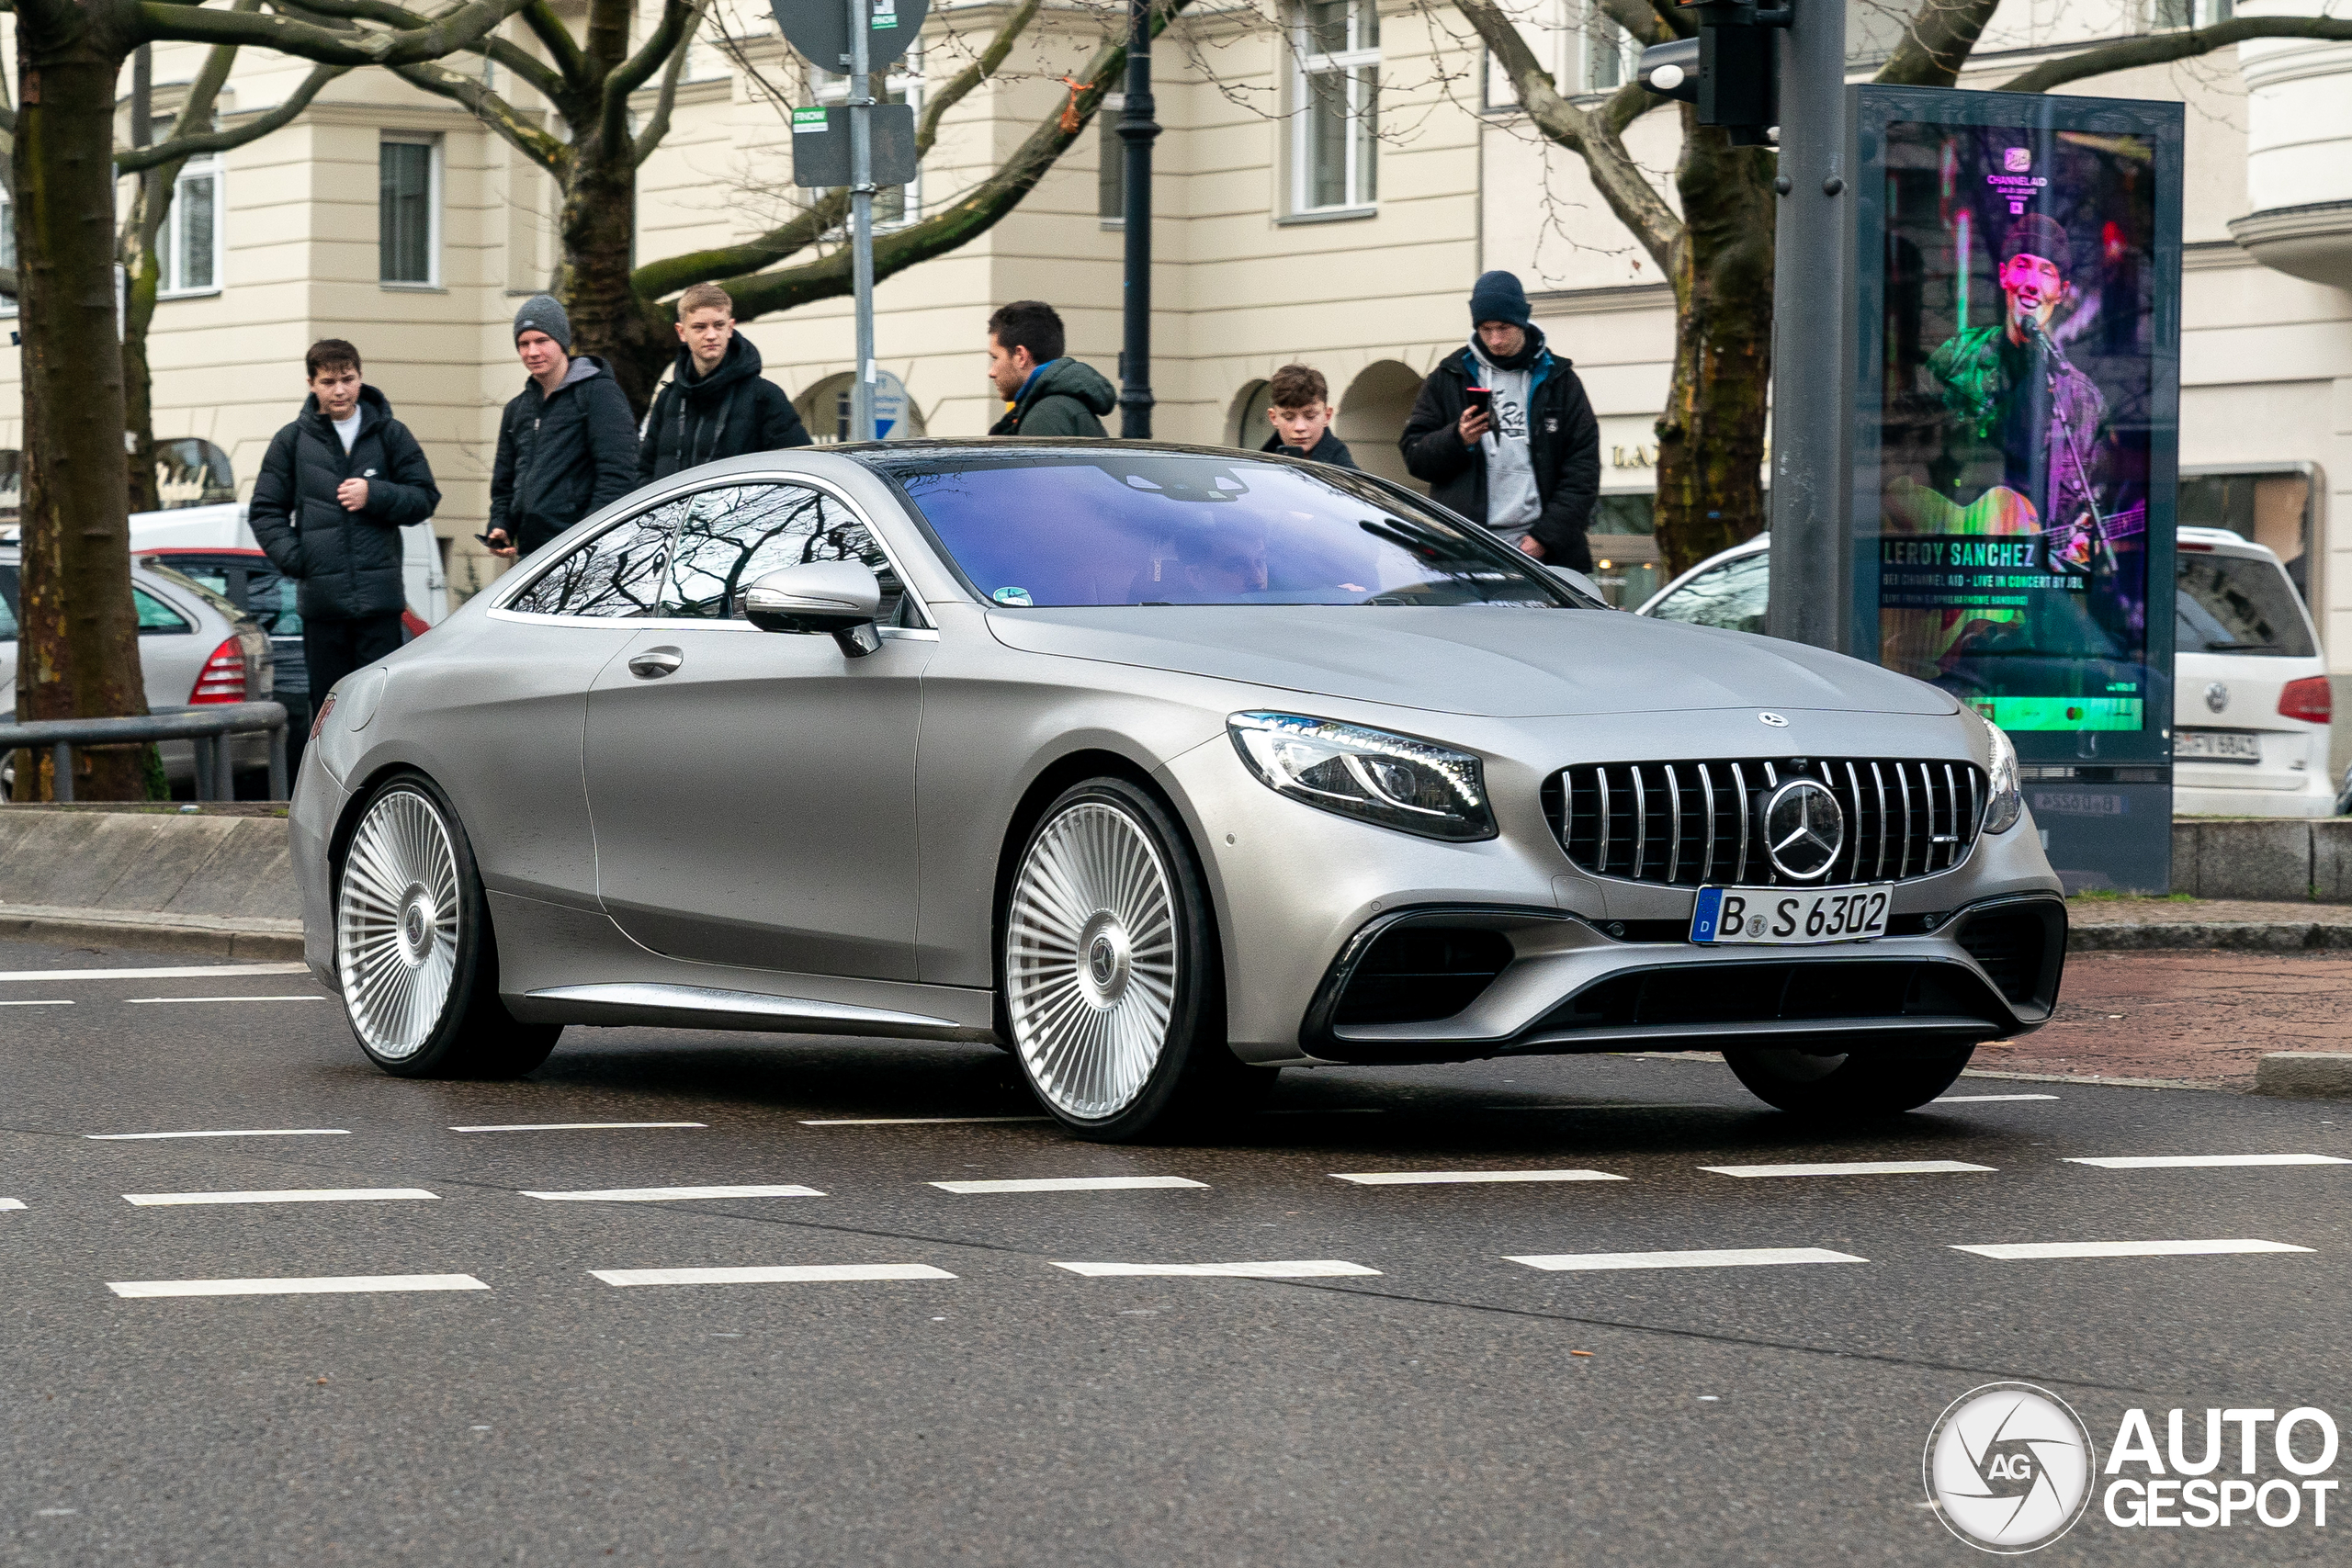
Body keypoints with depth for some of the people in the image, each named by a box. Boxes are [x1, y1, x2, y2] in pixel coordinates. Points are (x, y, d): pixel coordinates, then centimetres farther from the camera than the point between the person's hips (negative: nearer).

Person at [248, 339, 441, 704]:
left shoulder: (390, 434, 9)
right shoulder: (291, 441, 9)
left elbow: (425, 497, 9)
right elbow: (265, 511, 11)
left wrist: (374, 495, -8)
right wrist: (294, 558, -3)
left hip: (380, 596, -1)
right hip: (321, 598, 1)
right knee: (329, 699, 1)